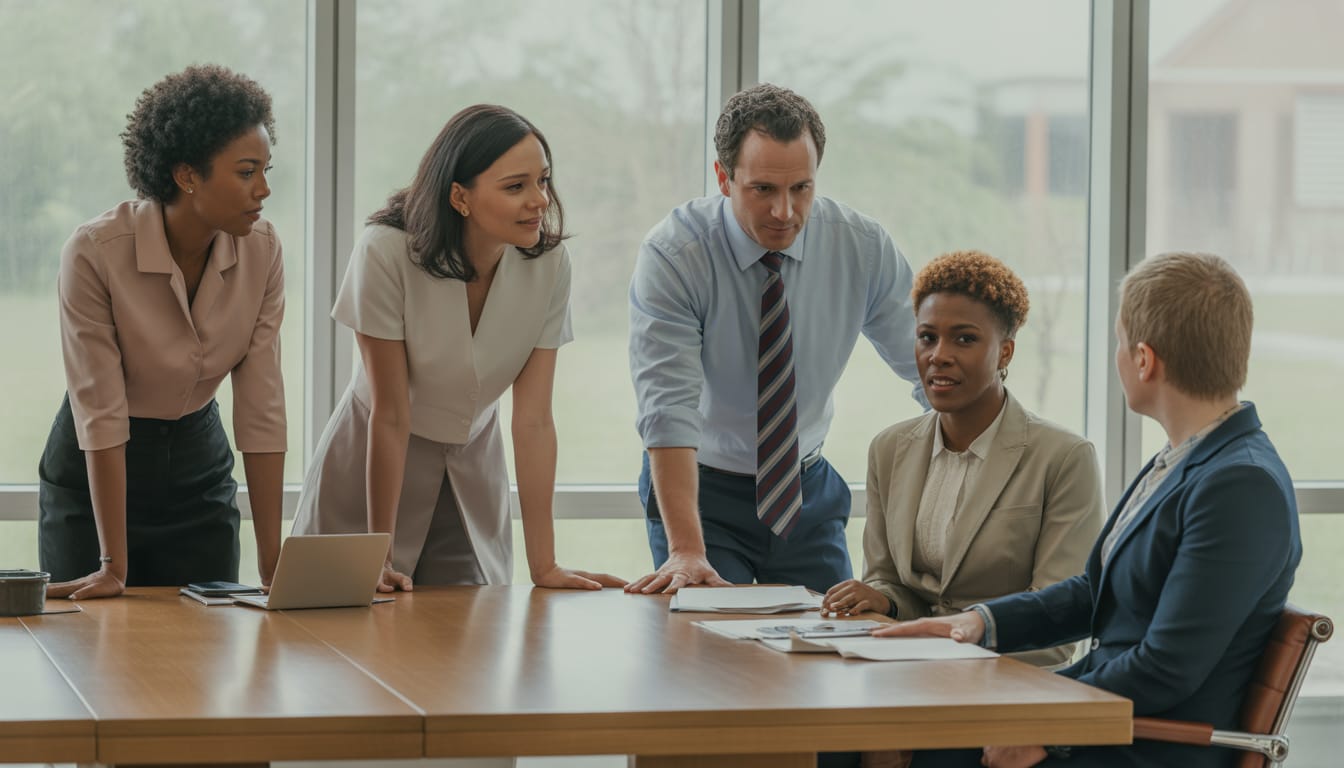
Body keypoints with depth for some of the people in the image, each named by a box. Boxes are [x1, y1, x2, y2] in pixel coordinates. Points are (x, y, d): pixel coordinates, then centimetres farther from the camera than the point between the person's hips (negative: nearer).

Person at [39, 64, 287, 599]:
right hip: (94, 482, -3)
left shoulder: (261, 251, -13)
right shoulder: (95, 254, -25)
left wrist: (272, 564, -16)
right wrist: (113, 568, -24)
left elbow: (262, 409, -12)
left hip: (198, 468, 3)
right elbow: (101, 414, -24)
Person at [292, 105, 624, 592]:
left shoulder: (548, 263, -16)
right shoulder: (387, 251, -26)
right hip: (373, 463, -3)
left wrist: (544, 566, -17)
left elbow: (534, 418, -14)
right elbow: (391, 416, -23)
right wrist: (380, 558, -22)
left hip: (471, 465, 3)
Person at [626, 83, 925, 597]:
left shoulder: (863, 247, -10)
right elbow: (667, 408, -28)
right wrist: (686, 550, -38)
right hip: (702, 488, -3)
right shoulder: (672, 255, -20)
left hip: (809, 492, 3)